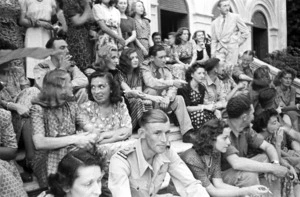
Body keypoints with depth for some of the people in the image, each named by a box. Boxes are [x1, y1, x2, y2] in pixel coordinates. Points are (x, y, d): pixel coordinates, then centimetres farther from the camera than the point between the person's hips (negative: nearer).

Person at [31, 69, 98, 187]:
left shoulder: (72, 105, 13)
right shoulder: (38, 109, -5)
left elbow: (87, 127, 8)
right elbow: (39, 143, -16)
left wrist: (92, 136, -17)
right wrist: (73, 139, -21)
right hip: (49, 159, -5)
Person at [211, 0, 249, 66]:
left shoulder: (235, 17, 5)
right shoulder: (215, 22, 13)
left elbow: (245, 32, 5)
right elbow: (214, 40, 14)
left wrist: (237, 43, 2)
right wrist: (213, 53, 3)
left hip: (232, 48, -2)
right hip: (220, 50, 3)